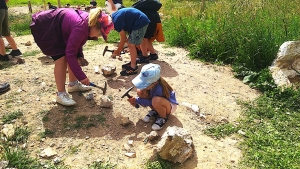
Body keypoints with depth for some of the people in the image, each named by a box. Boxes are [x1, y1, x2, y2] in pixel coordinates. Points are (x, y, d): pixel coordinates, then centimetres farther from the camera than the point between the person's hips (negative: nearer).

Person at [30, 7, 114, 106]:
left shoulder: (87, 22, -6)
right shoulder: (81, 28, -33)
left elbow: (75, 41, 11)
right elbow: (70, 54, -29)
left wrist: (80, 56, -2)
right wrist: (81, 76, -25)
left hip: (54, 29, 10)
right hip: (43, 28, -10)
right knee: (61, 58, -18)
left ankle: (73, 84, 23)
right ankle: (60, 94, -8)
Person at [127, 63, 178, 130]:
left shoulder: (158, 88, -38)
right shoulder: (149, 84, -21)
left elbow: (151, 102, -26)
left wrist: (136, 100, -22)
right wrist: (135, 100, -19)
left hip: (170, 105, -7)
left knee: (156, 100, -43)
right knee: (140, 92, -12)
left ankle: (163, 118, -9)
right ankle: (154, 111, 7)